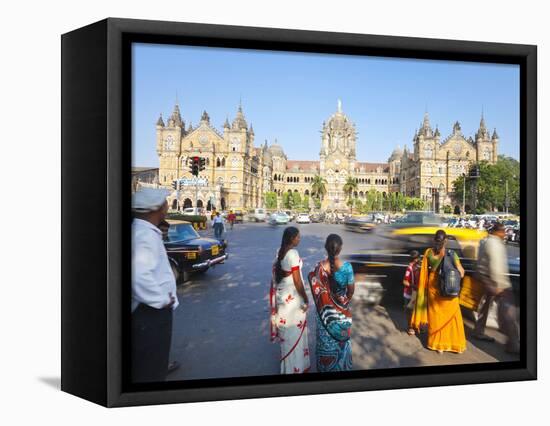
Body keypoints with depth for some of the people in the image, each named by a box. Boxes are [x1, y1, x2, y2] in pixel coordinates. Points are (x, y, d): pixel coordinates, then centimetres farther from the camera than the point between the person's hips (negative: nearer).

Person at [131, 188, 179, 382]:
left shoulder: (142, 230, 8)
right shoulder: (146, 235, -24)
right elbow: (140, 276, -39)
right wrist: (162, 300, -24)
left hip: (148, 309, 10)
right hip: (151, 312, -10)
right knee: (150, 369, 4)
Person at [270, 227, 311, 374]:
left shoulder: (279, 252, 2)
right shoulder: (293, 253, -23)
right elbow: (297, 281, -21)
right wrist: (306, 300, -11)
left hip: (281, 294, 8)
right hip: (292, 297, -8)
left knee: (285, 329, 21)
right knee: (294, 330, 5)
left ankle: (286, 358, 37)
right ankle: (294, 367, 17)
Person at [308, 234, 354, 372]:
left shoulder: (319, 267, -21)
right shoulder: (347, 267, -23)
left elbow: (316, 289, -10)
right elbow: (351, 290, -10)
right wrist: (346, 301, 9)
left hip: (325, 309, 1)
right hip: (342, 310, -1)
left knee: (325, 338, 20)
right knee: (341, 337, 22)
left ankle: (325, 367, 37)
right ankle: (342, 366, 40)